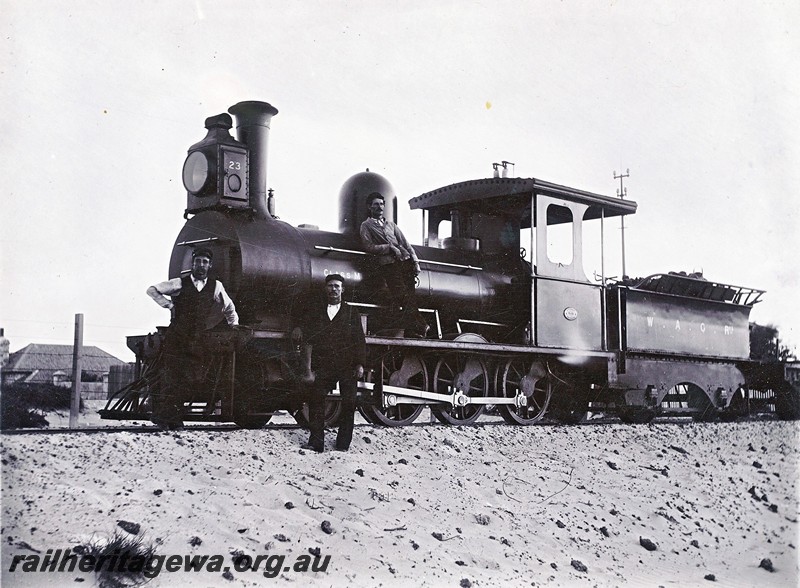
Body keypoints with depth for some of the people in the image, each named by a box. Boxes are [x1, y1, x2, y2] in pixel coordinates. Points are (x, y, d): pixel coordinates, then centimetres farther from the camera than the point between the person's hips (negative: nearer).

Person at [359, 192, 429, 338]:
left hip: (405, 261, 5)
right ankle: (421, 326, -23)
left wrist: (415, 261, 9)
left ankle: (410, 330, -16)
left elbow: (405, 243, 22)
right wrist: (390, 247, -7)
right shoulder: (366, 226, 15)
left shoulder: (390, 224, 29)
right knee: (404, 296, -20)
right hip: (387, 264, -5)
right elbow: (369, 247, 1)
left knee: (409, 297, -11)